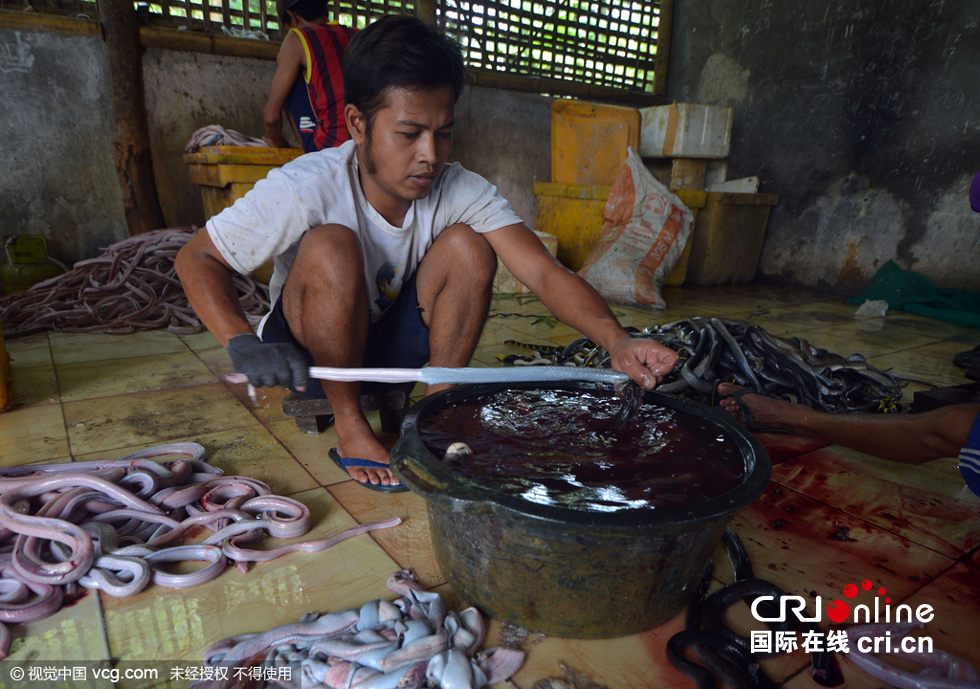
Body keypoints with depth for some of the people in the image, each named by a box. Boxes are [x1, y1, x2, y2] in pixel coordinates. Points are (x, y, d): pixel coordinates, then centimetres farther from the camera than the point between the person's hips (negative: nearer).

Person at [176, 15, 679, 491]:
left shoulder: (461, 193, -17)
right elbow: (196, 259, -17)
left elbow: (544, 272, -28)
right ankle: (349, 425, -15)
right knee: (331, 245, -32)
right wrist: (241, 343, -34)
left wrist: (613, 338, -45)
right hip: (308, 353, -2)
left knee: (468, 246, -20)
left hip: (390, 349, 3)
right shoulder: (305, 189, -25)